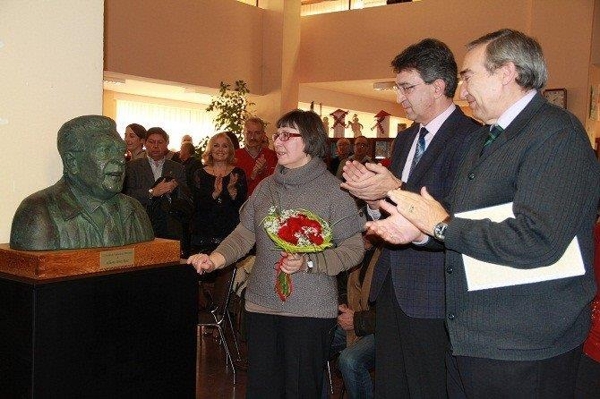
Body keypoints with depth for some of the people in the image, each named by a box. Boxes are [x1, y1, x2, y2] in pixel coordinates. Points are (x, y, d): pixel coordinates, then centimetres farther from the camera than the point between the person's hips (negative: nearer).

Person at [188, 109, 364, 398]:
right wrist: (216, 259, -8)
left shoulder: (334, 190, -7)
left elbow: (354, 248, -10)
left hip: (309, 311, -5)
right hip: (261, 305, 5)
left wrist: (308, 263, -21)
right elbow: (245, 233, 8)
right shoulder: (266, 187, 11)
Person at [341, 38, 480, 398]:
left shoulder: (470, 137, -13)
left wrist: (395, 190, -22)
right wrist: (373, 196, -4)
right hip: (392, 286, 9)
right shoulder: (405, 139, 15)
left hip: (432, 296, -8)